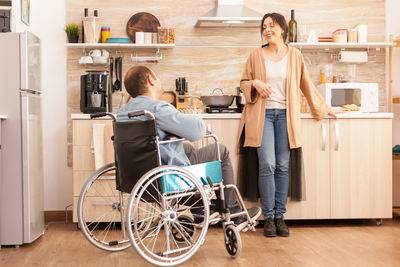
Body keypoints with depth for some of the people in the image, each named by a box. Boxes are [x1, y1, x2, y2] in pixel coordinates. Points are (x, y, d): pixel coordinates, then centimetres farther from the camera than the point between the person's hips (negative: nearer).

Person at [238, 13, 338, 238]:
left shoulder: (295, 56, 9)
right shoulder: (257, 55, 8)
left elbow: (306, 84, 17)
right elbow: (244, 82, 14)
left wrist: (323, 108, 21)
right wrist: (256, 84, -8)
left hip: (285, 115, 1)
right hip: (263, 114, -1)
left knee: (283, 166, 1)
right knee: (267, 165, -10)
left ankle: (280, 216, 10)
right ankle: (268, 217, 1)